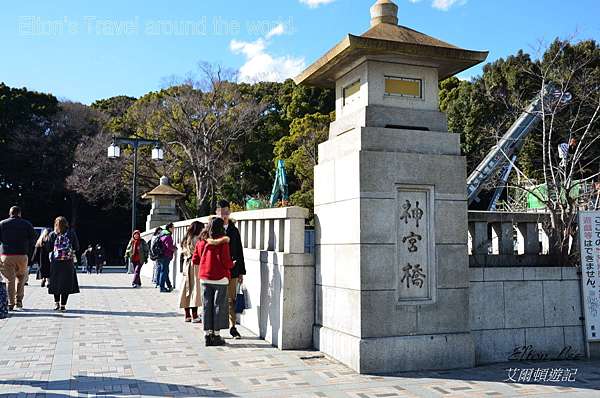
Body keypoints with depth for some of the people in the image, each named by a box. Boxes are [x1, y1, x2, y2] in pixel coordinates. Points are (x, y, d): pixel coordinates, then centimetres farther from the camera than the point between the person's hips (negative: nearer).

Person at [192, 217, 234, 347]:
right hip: (220, 278, -5)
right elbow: (226, 262, -15)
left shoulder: (201, 241, 5)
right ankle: (216, 335, 7)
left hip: (204, 278, 5)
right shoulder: (222, 241, -12)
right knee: (219, 306, 4)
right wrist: (232, 264, 5)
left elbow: (195, 260, 9)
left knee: (207, 306, 10)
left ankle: (207, 334, 14)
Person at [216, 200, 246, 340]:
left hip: (232, 271, 3)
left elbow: (239, 252, 13)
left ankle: (232, 327, 16)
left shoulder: (234, 230, 11)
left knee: (231, 300, 7)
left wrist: (241, 272, 10)